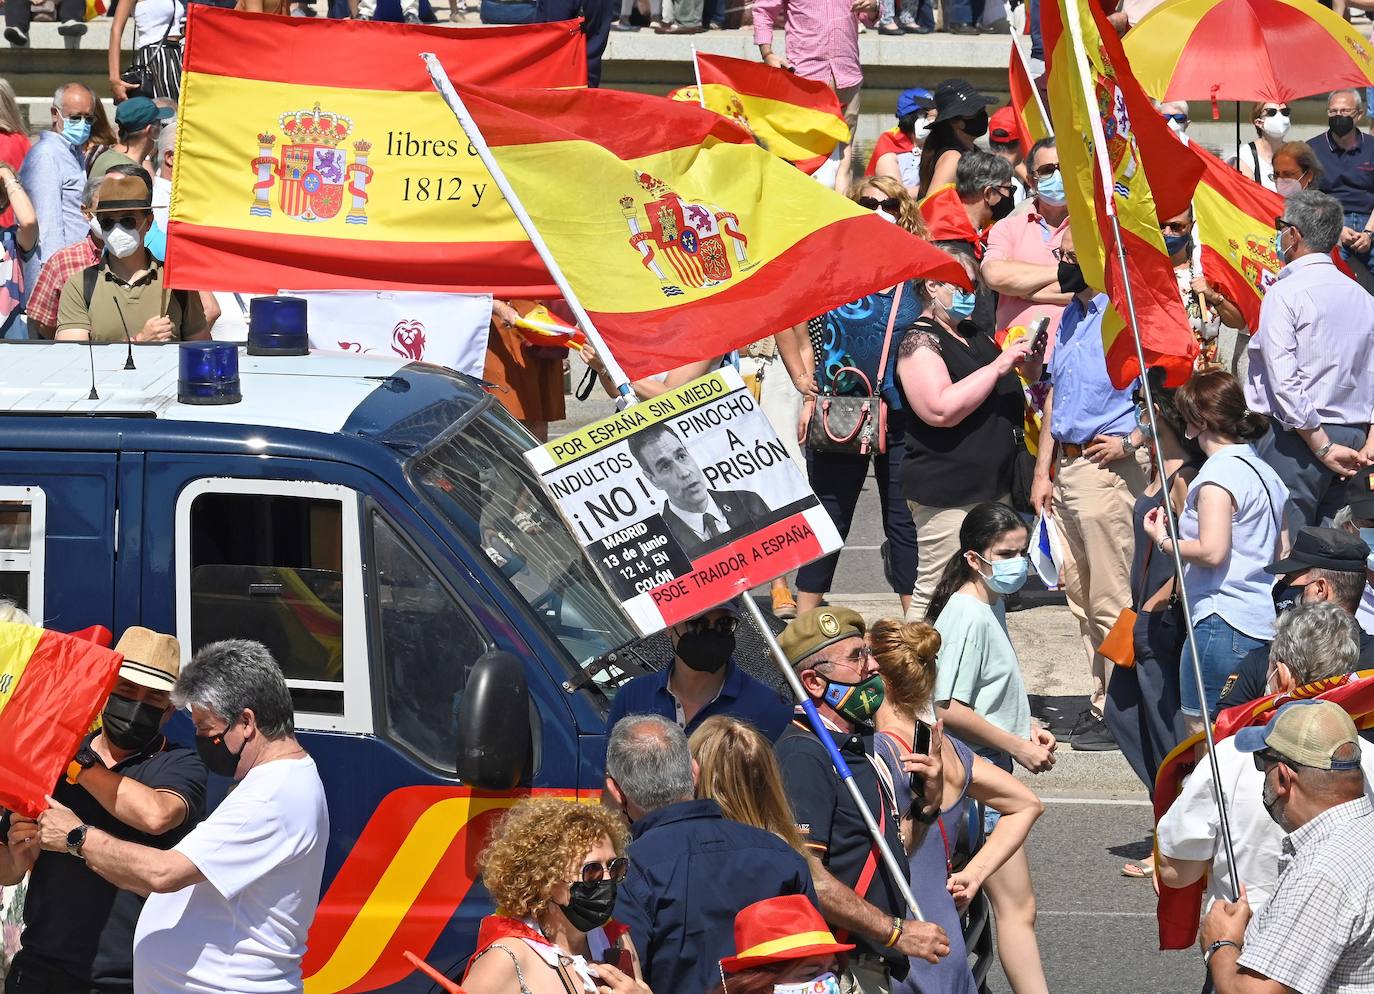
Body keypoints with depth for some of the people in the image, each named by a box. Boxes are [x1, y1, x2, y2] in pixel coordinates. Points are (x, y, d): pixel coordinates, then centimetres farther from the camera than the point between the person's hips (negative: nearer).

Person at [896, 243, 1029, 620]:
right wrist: (998, 366, -22)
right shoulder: (919, 342, -12)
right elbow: (941, 409, -27)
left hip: (992, 486, 9)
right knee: (935, 593, -9)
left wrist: (1021, 365, 10)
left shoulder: (975, 335, 15)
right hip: (946, 492, -9)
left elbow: (1004, 397, 31)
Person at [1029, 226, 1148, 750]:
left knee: (1111, 602, -6)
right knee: (1081, 598, 13)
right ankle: (1101, 701, 20)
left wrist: (1131, 441, -19)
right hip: (1067, 469, 9)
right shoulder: (1071, 317, 16)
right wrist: (1043, 471, 18)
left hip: (1106, 468, -9)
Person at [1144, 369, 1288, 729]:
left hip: (1221, 621, -9)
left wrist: (1163, 540, -5)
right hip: (1265, 625, 9)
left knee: (1200, 731, -5)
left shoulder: (1218, 474, -12)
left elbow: (1211, 551, -21)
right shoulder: (1266, 473, 16)